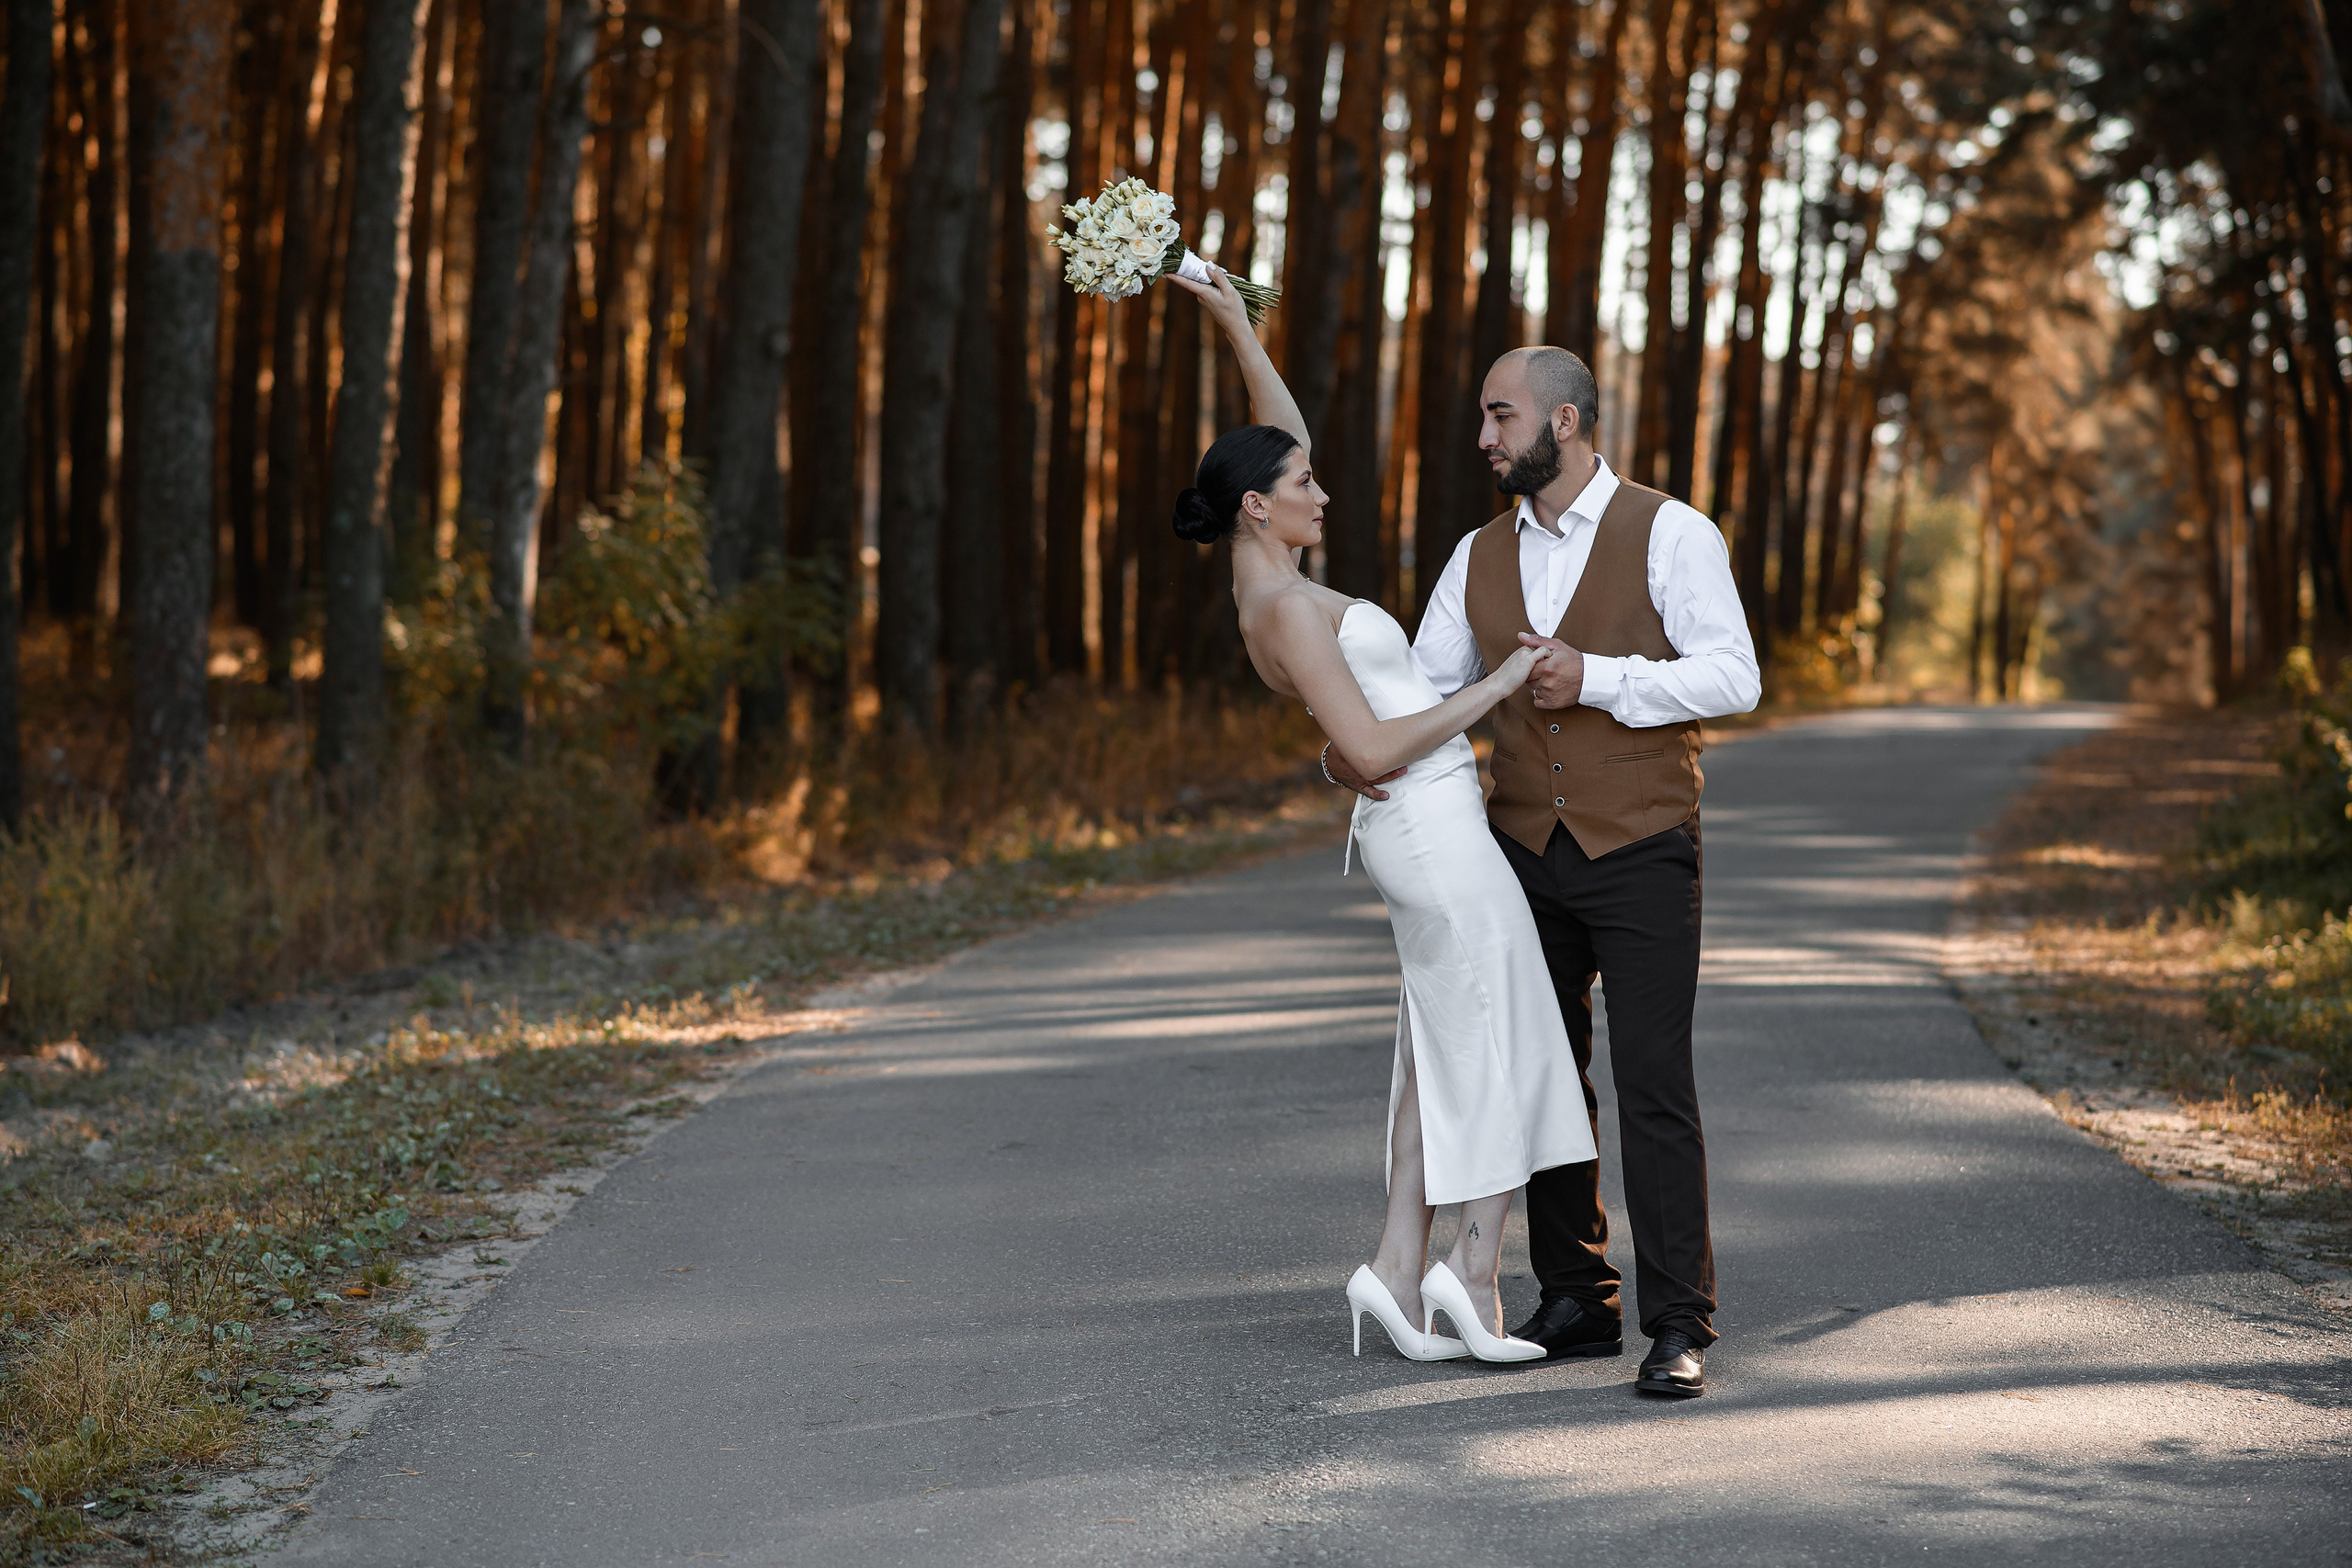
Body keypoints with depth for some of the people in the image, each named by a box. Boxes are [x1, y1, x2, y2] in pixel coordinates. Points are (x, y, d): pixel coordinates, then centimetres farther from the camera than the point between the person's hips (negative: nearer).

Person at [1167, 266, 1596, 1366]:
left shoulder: (1265, 578, 9)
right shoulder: (1285, 609, -18)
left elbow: (1288, 441, 22)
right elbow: (1373, 749, -23)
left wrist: (1234, 325, 14)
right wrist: (1496, 688, -15)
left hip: (1421, 831, 9)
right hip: (1437, 832, -9)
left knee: (1447, 1051, 8)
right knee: (1503, 1053, -2)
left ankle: (1399, 1270, 4)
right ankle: (1477, 1272, -3)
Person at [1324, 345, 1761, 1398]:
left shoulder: (1669, 534, -5)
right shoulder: (1480, 558, 10)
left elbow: (1732, 677, -12)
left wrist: (1598, 678, -20)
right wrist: (1351, 748, -9)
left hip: (1641, 852, -5)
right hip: (1527, 854, 5)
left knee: (1653, 1085, -9)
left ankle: (1678, 1328, -5)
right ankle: (1576, 1301, 18)